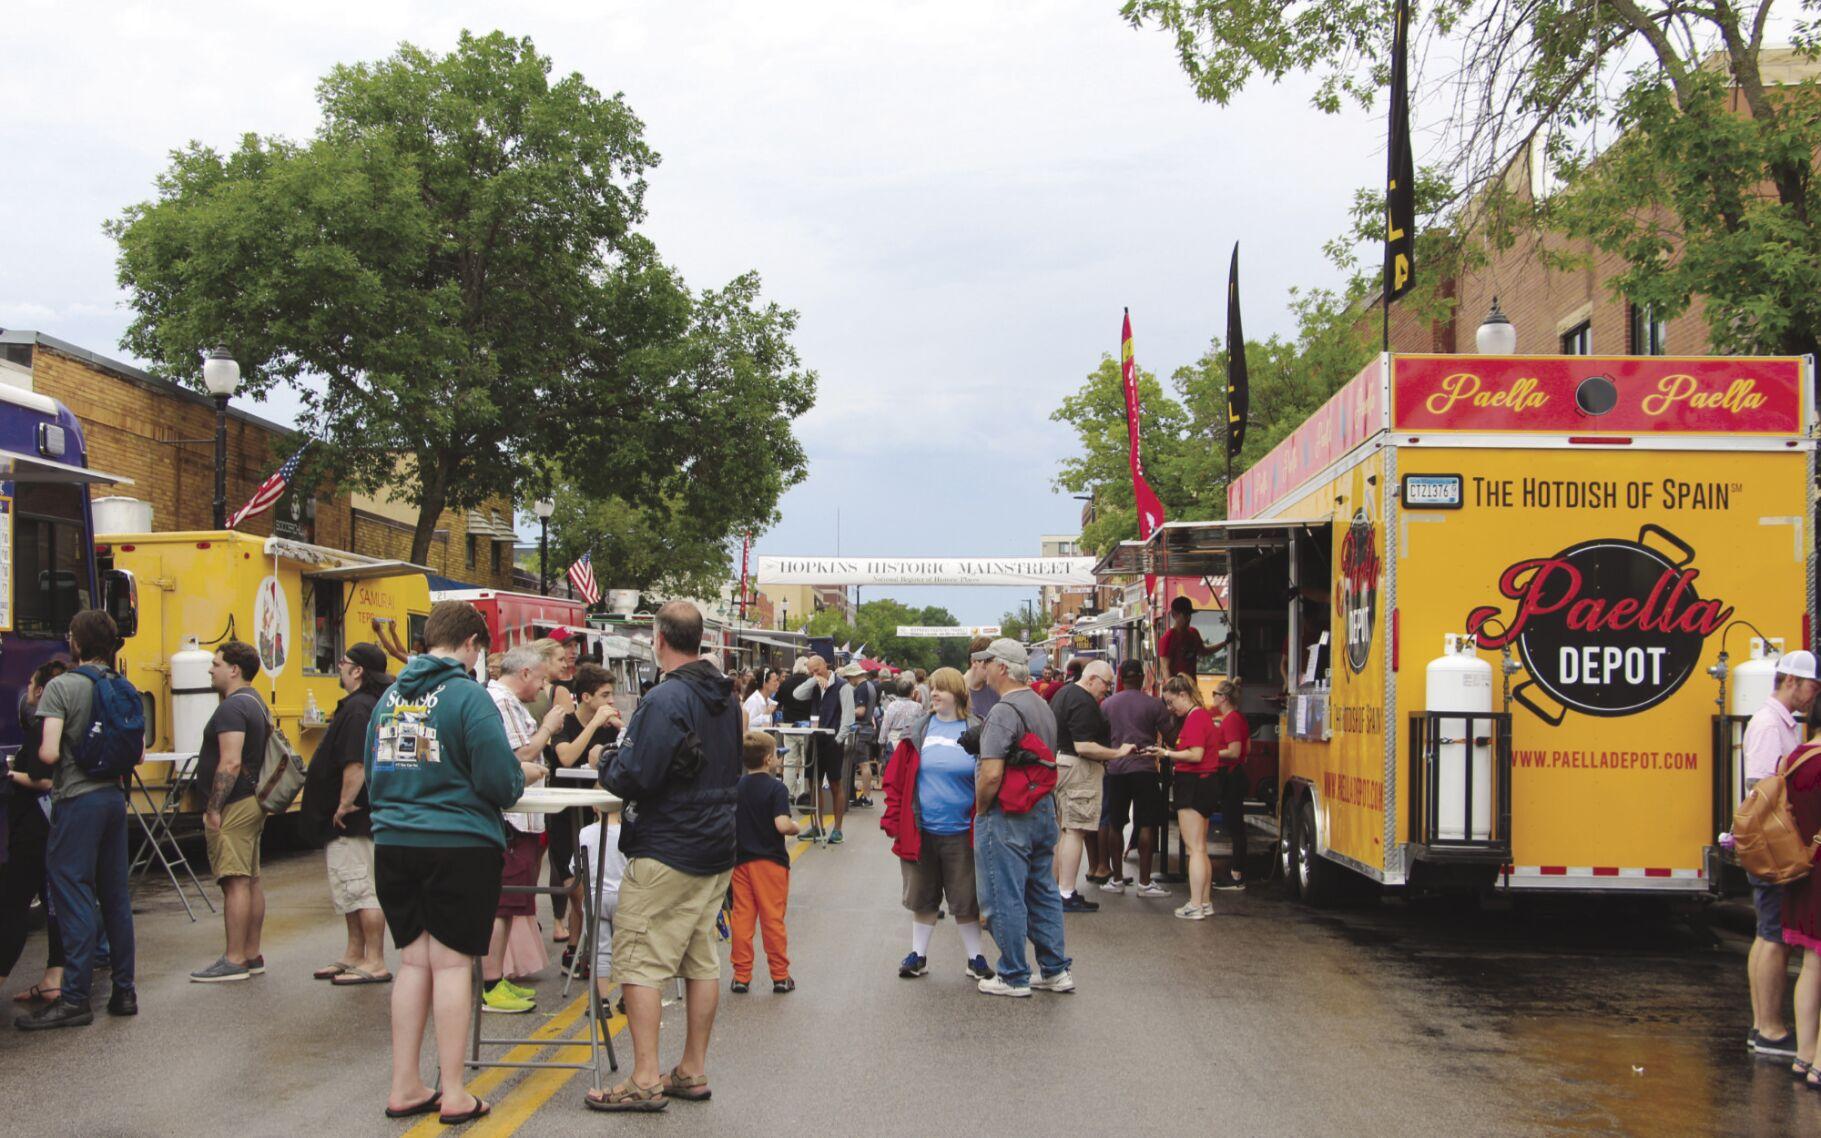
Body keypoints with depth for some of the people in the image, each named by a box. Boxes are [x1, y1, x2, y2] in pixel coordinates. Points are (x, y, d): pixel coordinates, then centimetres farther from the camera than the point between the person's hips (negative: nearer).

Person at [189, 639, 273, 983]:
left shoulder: (232, 708, -16)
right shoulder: (256, 703, 17)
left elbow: (231, 763, -23)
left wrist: (213, 809, -19)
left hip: (233, 807, -11)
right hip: (252, 803, 11)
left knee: (235, 883, -8)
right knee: (251, 881, 12)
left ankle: (234, 961, -7)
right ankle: (252, 956, 18)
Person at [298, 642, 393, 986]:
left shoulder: (358, 709, -20)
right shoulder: (371, 705, 14)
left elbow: (356, 764, -29)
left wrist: (344, 804, -22)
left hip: (351, 818, -11)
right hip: (359, 817, 11)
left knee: (362, 890, -6)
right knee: (352, 888, 19)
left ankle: (375, 964, -3)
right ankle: (354, 955, 28)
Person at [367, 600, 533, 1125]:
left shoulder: (391, 694, 9)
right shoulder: (469, 696, -12)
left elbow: (372, 773, 19)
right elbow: (499, 781, -15)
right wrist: (521, 775, 6)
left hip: (393, 844, 6)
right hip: (459, 845, -6)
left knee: (413, 961, 13)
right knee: (451, 963, 1)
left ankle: (404, 1087, 18)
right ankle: (454, 1095, 7)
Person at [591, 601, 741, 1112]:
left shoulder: (665, 699, -18)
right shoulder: (726, 699, 10)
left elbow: (634, 778, -22)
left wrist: (606, 766, -1)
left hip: (665, 853, -9)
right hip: (717, 846, 9)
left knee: (639, 960, -4)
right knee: (701, 959, 12)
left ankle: (646, 1080, -3)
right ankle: (693, 1071, 20)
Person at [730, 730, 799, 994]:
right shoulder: (776, 788, -14)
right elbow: (782, 824, -23)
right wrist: (795, 828, -4)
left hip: (740, 860, 4)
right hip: (770, 862, -4)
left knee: (741, 918, 7)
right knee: (773, 919, 3)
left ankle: (741, 976, 10)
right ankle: (780, 976, 10)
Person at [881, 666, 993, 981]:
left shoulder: (975, 733, -2)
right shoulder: (918, 731, 2)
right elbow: (895, 779, 3)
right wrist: (894, 819, -3)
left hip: (961, 833, -2)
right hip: (919, 832, 2)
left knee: (965, 899, 7)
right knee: (922, 897, 13)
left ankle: (974, 957, 20)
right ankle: (918, 955, 25)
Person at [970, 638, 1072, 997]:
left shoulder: (1004, 711, -19)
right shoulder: (1042, 705, 11)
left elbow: (991, 774, -24)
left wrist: (980, 809, -9)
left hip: (1006, 818, -9)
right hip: (1043, 809, 9)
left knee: (1006, 898, 1)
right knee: (1043, 893, 15)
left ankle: (1013, 977, 7)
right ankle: (1055, 970, 21)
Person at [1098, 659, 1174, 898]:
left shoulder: (1107, 704, 5)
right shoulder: (1154, 704, -5)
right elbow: (1169, 736, -3)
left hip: (1115, 769, 3)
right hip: (1144, 768, -3)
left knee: (1115, 824, 11)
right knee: (1146, 825, -1)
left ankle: (1116, 879, 16)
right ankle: (1144, 882, -2)